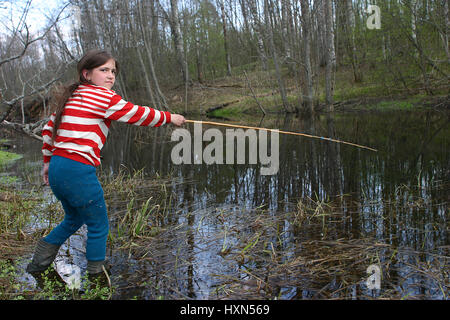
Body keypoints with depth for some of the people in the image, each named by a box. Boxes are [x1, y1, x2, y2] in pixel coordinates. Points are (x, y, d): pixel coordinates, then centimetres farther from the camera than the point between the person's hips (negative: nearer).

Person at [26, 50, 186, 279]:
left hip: (57, 168, 9)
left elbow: (49, 129, 22)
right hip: (79, 171, -9)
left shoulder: (71, 97, 16)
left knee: (74, 219, 29)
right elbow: (139, 115, -5)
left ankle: (38, 262, 33)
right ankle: (96, 274, 19)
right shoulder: (103, 96, -9)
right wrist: (170, 118, 10)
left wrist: (48, 161, 30)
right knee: (98, 227, 9)